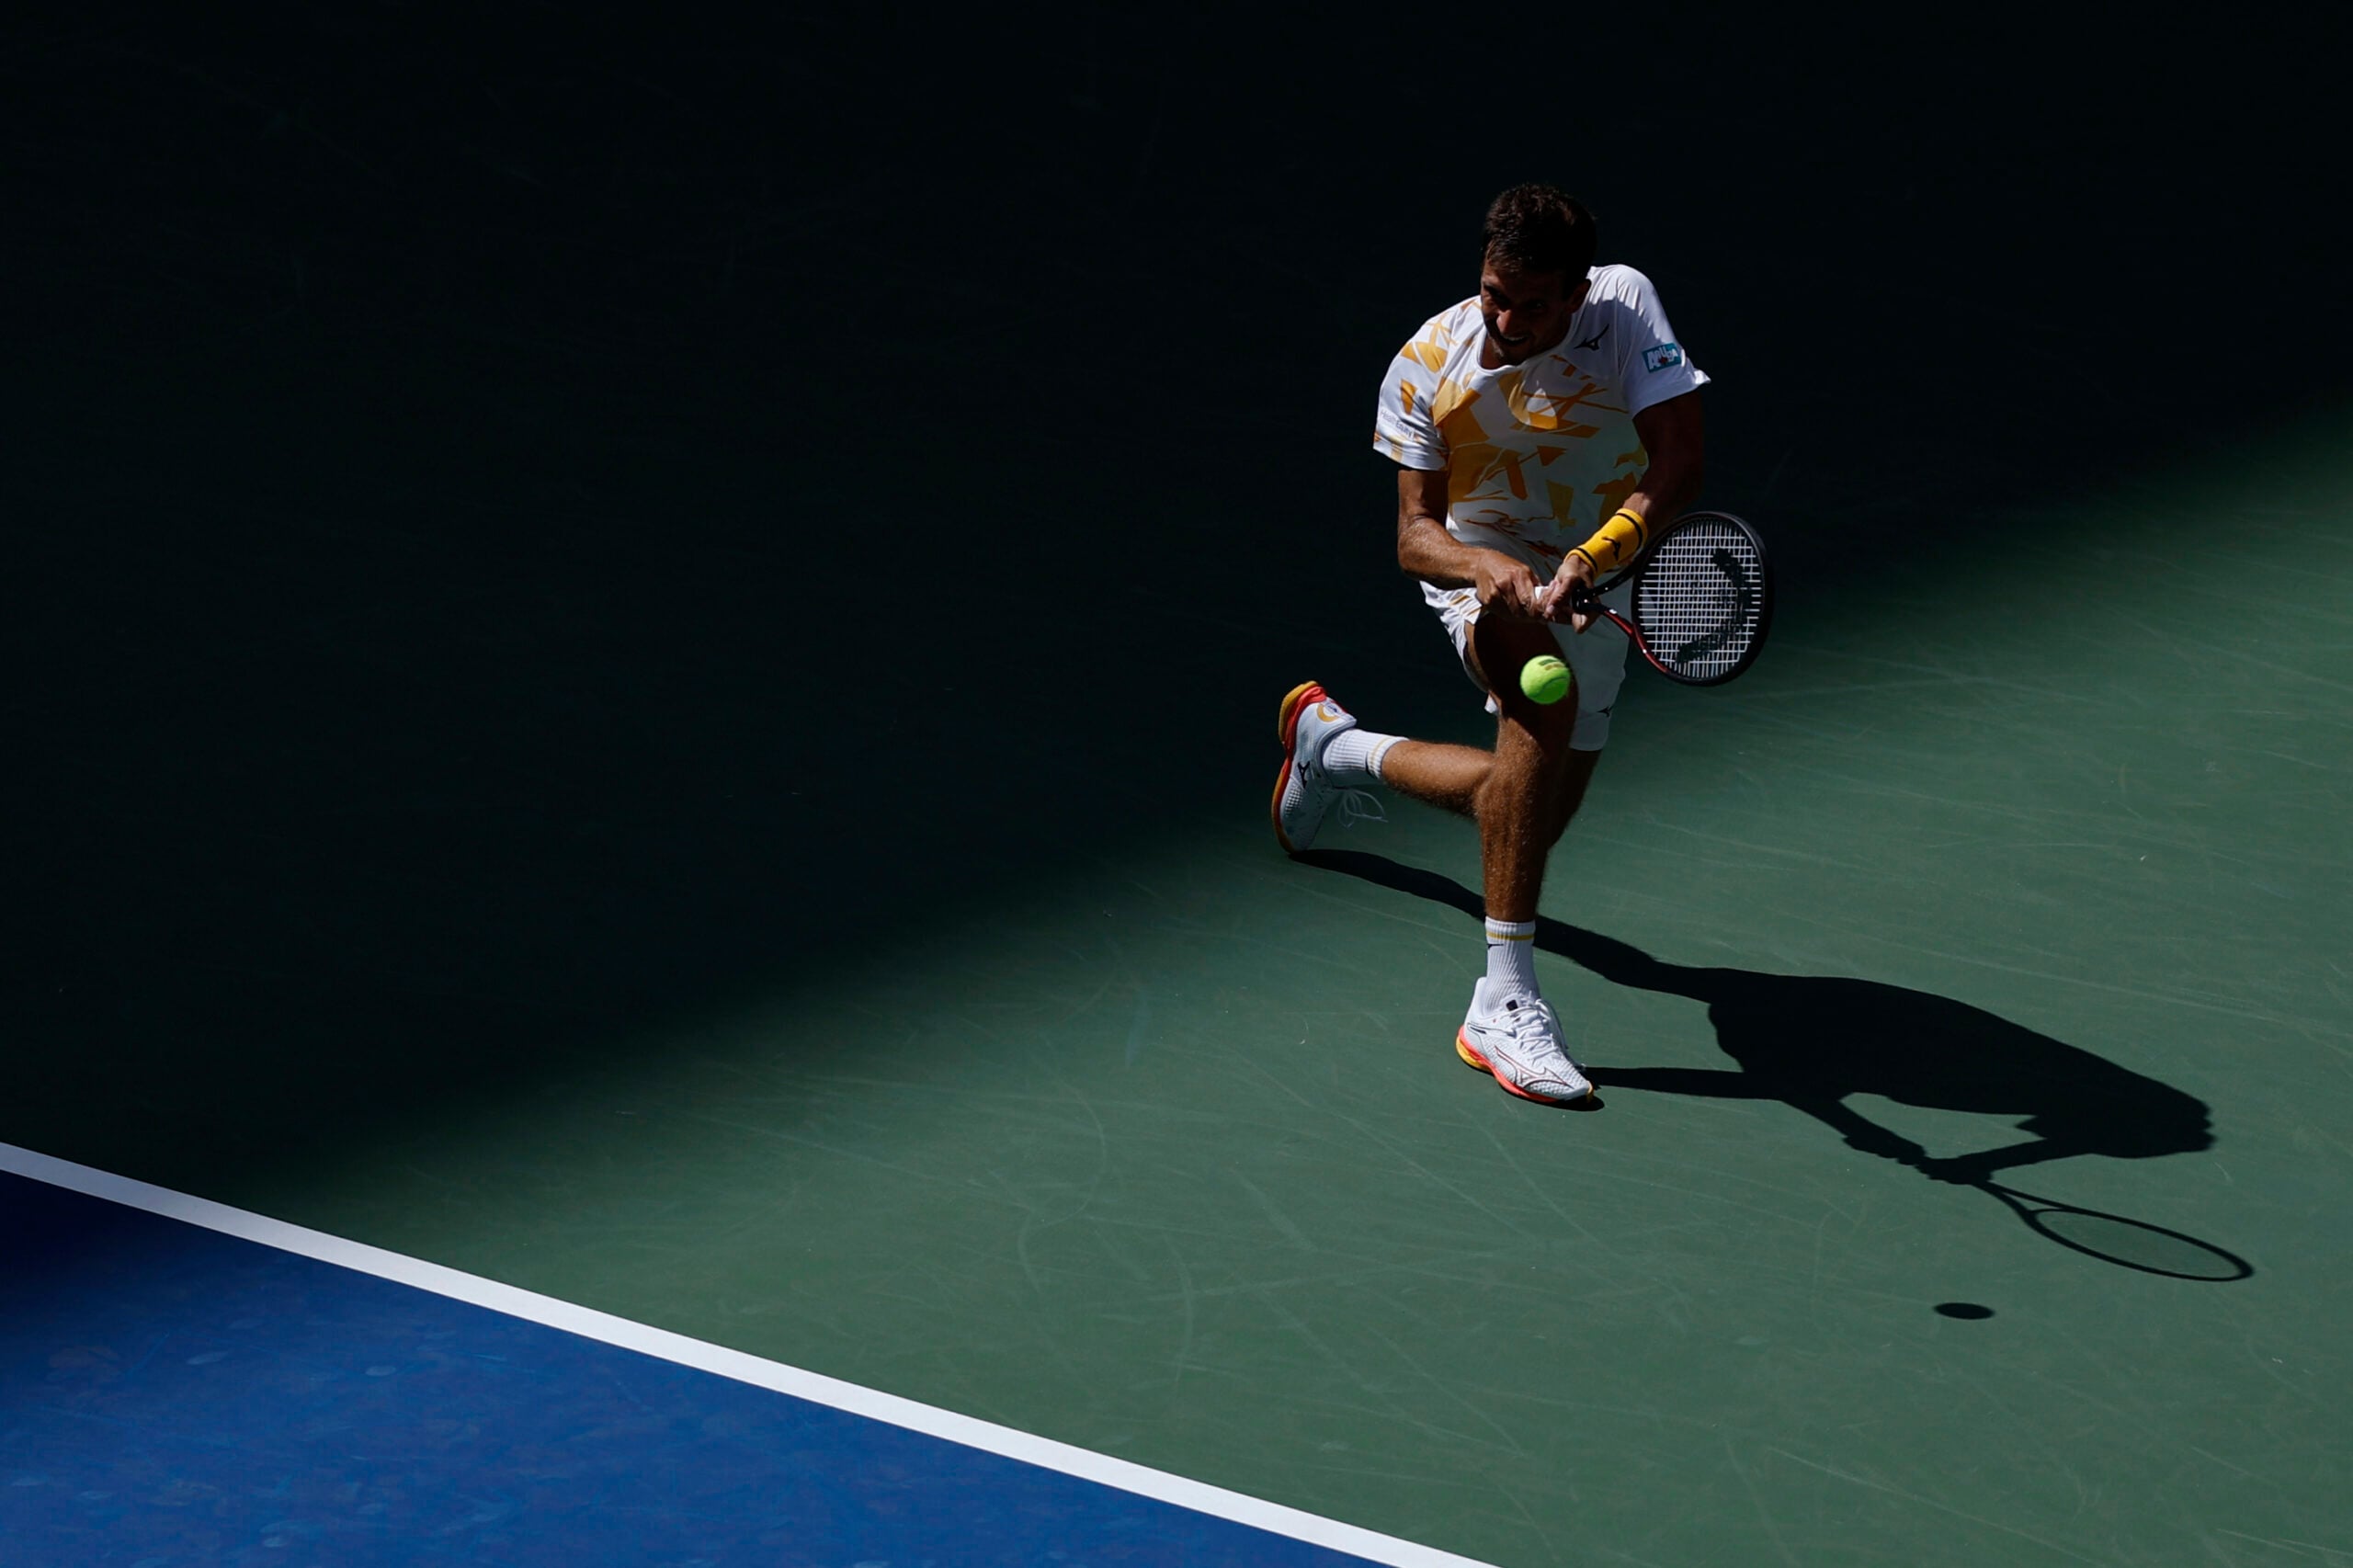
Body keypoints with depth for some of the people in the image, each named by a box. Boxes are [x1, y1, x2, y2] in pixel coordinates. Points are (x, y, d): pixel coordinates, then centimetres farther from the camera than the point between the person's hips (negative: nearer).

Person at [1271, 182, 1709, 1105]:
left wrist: (1590, 560, -45)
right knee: (1545, 696, -37)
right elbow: (1415, 536, -21)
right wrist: (1484, 565, -45)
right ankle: (1504, 1003, -36)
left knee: (1531, 808, 9)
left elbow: (1677, 465, -29)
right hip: (1480, 570, -3)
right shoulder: (1426, 368, -21)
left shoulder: (1626, 307, -22)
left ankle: (1334, 744, 38)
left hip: (1597, 590, 3)